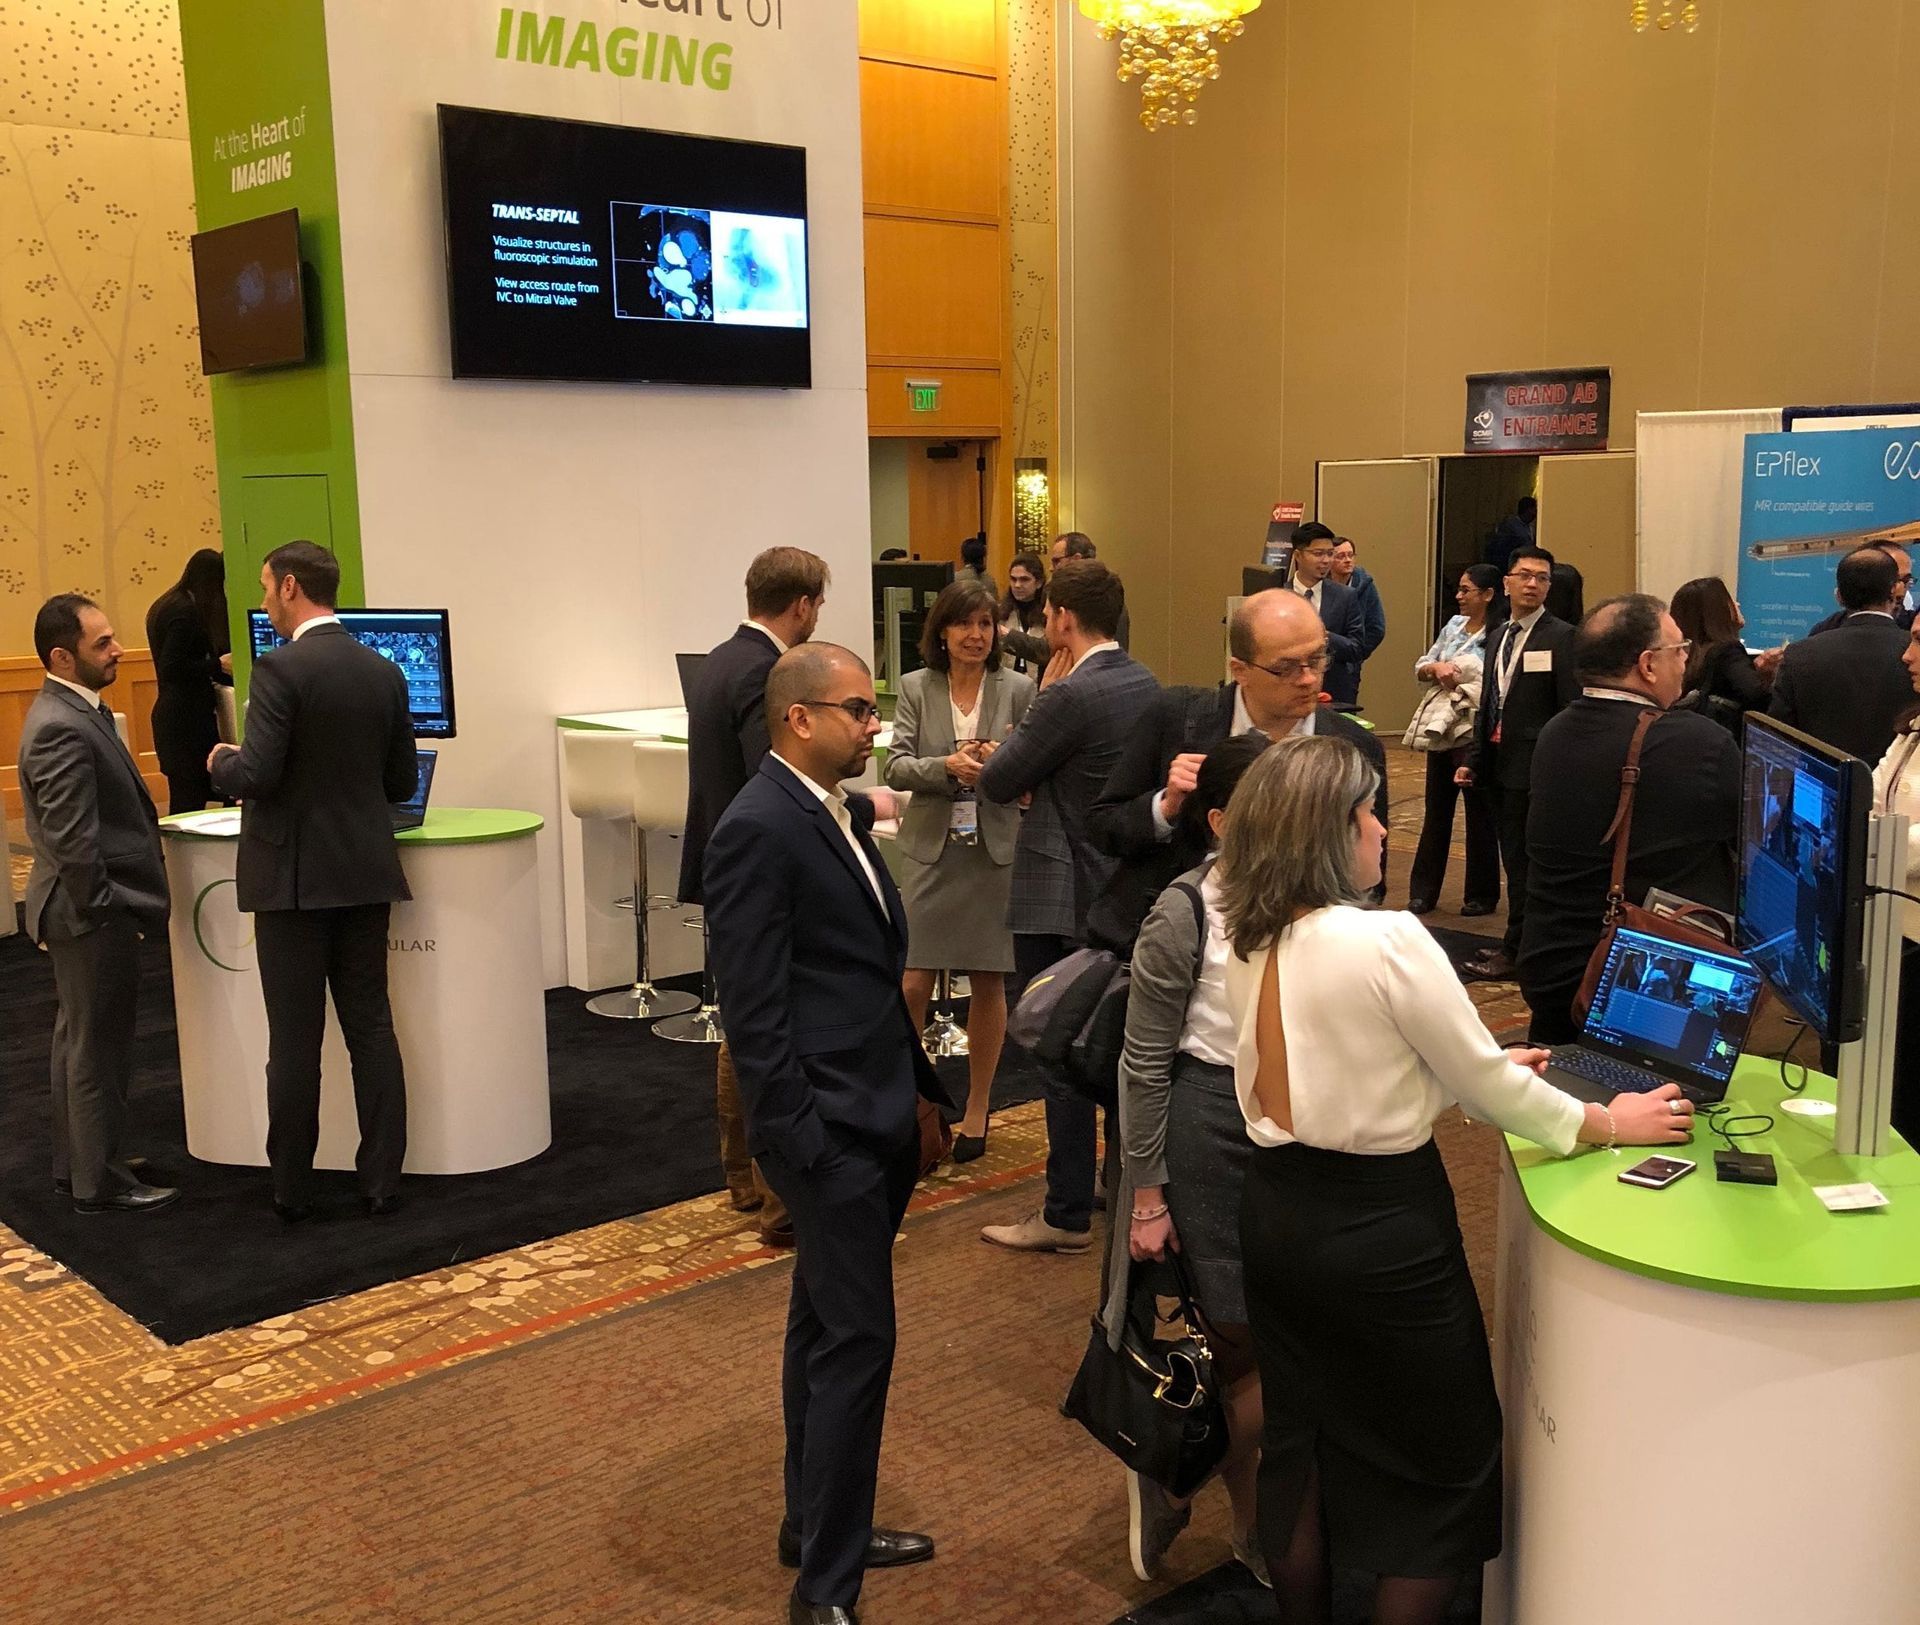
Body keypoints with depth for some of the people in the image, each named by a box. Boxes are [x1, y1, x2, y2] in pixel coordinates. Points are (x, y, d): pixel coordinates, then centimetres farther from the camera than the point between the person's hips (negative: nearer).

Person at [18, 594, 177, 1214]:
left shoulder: (72, 711, 10)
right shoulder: (62, 729, -22)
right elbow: (73, 841, -25)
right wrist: (103, 909, -20)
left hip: (81, 912, 11)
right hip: (93, 914, -11)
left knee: (78, 1041, 19)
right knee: (99, 1050, 1)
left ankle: (77, 1164, 32)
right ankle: (99, 1184, 12)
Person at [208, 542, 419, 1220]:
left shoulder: (280, 670, -14)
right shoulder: (385, 673, 5)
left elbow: (257, 775, -18)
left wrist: (220, 763, 3)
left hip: (294, 878, -5)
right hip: (367, 874, 5)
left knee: (295, 1039, 3)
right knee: (371, 1027, 9)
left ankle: (292, 1189, 13)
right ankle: (382, 1180, 13)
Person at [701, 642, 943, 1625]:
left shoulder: (842, 813, 11)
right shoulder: (758, 829, -17)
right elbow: (753, 1007, -19)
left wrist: (918, 1086, 15)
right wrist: (800, 1138, -20)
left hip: (874, 1117, 9)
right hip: (826, 1126, -9)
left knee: (825, 1328, 19)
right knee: (859, 1339, -5)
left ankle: (817, 1527, 33)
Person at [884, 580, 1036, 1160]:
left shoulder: (1017, 689, 0)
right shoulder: (915, 688, 2)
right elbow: (896, 766, -4)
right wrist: (948, 766, -21)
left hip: (994, 850, 0)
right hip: (931, 850, 0)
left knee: (988, 985, 9)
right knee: (912, 987, -3)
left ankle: (976, 1112, 24)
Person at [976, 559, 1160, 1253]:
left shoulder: (1071, 696, -22)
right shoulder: (1144, 683, 5)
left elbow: (996, 784, -13)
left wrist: (1043, 695, -7)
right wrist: (1039, 782, 9)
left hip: (1060, 899, -9)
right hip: (1123, 888, 9)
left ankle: (1067, 1214, 7)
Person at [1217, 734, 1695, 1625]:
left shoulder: (1247, 942, 0)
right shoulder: (1387, 940, -22)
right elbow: (1486, 1086, -13)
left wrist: (1480, 1067, 21)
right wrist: (1606, 1125, 4)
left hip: (1277, 1210, 7)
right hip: (1377, 1225, -7)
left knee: (1299, 1441, 20)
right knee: (1445, 1456, 13)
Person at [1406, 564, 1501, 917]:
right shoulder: (1454, 626, 9)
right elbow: (1419, 669, 11)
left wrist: (1456, 687, -15)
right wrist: (1436, 668, -8)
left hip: (1475, 734, -7)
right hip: (1442, 730, 7)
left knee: (1479, 815, 6)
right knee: (1436, 812, 12)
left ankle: (1482, 895, 18)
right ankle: (1423, 891, 20)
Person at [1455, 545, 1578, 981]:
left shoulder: (1560, 637, -8)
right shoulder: (1499, 637, 16)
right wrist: (1473, 760, 15)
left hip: (1533, 767, -8)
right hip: (1499, 764, 8)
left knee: (1523, 862, -3)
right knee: (1514, 860, 12)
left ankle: (1514, 951, 3)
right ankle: (1521, 943, 20)